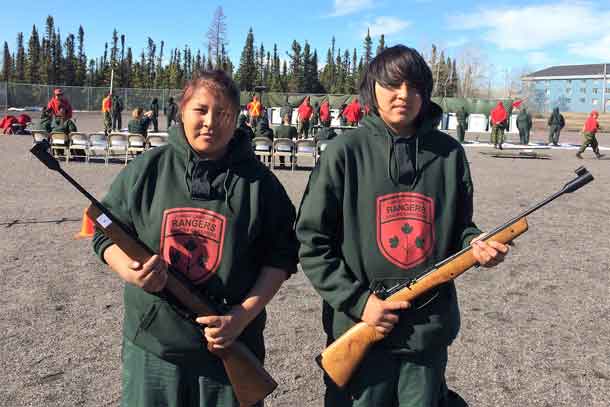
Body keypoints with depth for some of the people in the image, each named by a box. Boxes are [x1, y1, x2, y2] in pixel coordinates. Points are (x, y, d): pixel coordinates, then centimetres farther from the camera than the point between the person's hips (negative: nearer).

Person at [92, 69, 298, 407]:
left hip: (231, 345, 0)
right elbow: (106, 232, 6)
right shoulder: (145, 169, -1)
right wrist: (128, 270, -15)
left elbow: (280, 255, -1)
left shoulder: (257, 180, -3)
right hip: (151, 344, 1)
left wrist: (244, 315, -12)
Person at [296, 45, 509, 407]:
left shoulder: (449, 153, 1)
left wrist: (476, 244, -9)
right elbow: (312, 241, -6)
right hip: (360, 328, -2)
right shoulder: (345, 152, -8)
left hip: (430, 332, 3)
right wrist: (357, 300, -13)